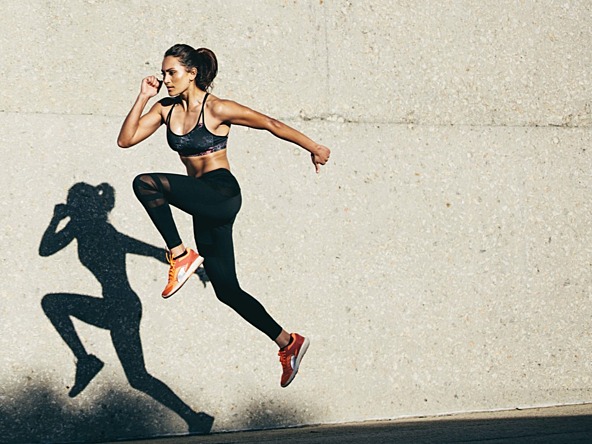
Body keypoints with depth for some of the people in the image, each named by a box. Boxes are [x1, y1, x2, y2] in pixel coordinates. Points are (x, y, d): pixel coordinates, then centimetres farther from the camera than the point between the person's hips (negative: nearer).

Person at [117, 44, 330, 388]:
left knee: (146, 183, -26)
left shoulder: (217, 109, -9)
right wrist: (143, 98, -3)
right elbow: (126, 139, 5)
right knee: (227, 290, 8)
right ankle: (288, 343, 18)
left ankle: (181, 256, -17)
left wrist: (314, 148, 2)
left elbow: (271, 124, -3)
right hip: (203, 206, 8)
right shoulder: (167, 109, 10)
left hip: (223, 194, -8)